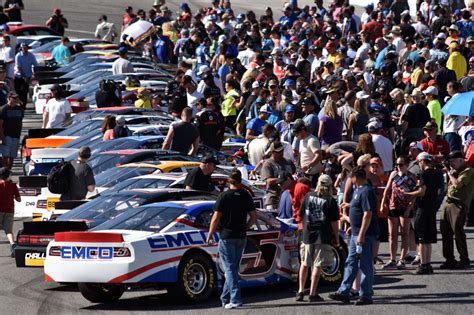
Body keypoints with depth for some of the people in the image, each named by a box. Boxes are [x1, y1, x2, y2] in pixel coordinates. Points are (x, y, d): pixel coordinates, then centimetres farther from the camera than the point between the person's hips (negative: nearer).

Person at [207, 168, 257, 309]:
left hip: (226, 236, -5)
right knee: (234, 268, 15)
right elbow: (254, 217, 5)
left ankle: (235, 299, -14)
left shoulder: (224, 196, -10)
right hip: (241, 237, 5)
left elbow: (215, 218, -11)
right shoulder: (246, 196, 3)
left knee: (230, 269, -4)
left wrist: (210, 234, -2)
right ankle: (225, 298, 23)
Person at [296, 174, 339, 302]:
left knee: (304, 264, 16)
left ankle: (301, 291, 16)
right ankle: (313, 294, -1)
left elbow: (301, 215, 9)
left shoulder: (308, 196, 2)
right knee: (317, 265, 0)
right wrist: (336, 239, 2)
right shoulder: (330, 201, -8)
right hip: (323, 238, -4)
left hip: (307, 235, 4)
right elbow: (334, 222, -8)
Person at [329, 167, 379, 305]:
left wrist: (361, 235, -25)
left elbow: (367, 214, -24)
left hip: (364, 234, -11)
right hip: (356, 233, 11)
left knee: (365, 265, -2)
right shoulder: (358, 190, 14)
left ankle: (366, 295, 4)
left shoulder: (366, 192, -18)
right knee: (351, 263, 13)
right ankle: (343, 292, 17)